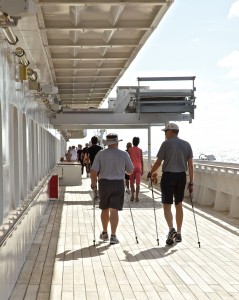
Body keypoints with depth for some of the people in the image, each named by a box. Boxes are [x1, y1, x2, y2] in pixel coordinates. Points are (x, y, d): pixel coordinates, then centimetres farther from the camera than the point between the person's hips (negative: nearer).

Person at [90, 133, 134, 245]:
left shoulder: (100, 154, -4)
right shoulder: (124, 154, -3)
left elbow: (94, 171, -9)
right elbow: (130, 171, 5)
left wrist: (93, 183, 5)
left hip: (104, 183, 1)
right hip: (118, 184, -1)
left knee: (104, 209, 17)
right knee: (114, 210, -1)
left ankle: (104, 233, 30)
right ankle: (113, 236, -7)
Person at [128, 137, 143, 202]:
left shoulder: (130, 150, -2)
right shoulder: (140, 150, 1)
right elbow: (141, 160, 2)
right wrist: (142, 169, 8)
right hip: (139, 167, 0)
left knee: (132, 182, 12)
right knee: (138, 183, 2)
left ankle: (132, 196, 4)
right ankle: (137, 197, -2)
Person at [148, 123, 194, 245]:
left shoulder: (166, 144, -8)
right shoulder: (186, 145, 5)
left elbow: (158, 162, -6)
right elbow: (190, 165, 4)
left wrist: (150, 173, 10)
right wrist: (191, 182, 8)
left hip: (168, 176, -4)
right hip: (181, 176, 4)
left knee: (167, 205, 3)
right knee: (179, 205, 14)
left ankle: (171, 229, -18)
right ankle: (178, 233, 19)